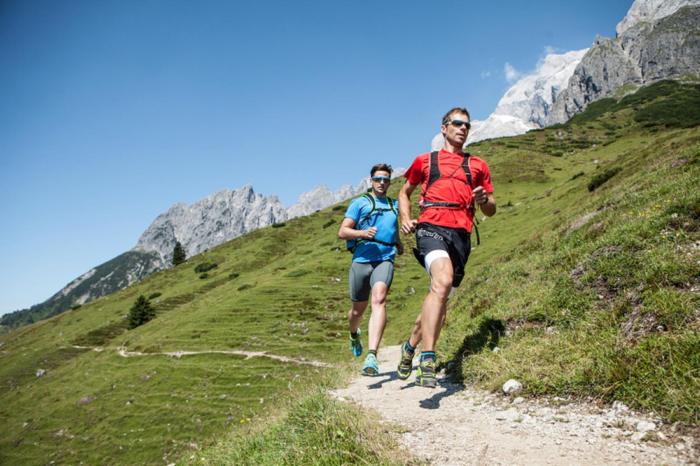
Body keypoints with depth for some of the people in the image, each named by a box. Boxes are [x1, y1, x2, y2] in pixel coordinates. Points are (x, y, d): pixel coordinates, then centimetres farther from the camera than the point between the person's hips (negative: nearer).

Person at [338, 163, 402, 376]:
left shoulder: (394, 205, 19)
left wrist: (398, 244, 16)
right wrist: (363, 233, -18)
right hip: (361, 261, -1)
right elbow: (342, 232, -1)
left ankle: (372, 356, -35)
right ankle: (354, 335, 47)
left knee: (379, 299, -26)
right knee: (358, 310, 11)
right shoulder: (359, 203, 5)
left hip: (385, 260, 1)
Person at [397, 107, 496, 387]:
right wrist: (405, 218, 8)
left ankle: (410, 347, 32)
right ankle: (428, 360, -31)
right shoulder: (425, 160, 17)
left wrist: (484, 199, -2)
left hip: (461, 235, 4)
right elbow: (405, 192, 27)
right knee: (444, 281, -31)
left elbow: (491, 210, 22)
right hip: (431, 228, -3)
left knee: (439, 296, 8)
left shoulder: (478, 166, 21)